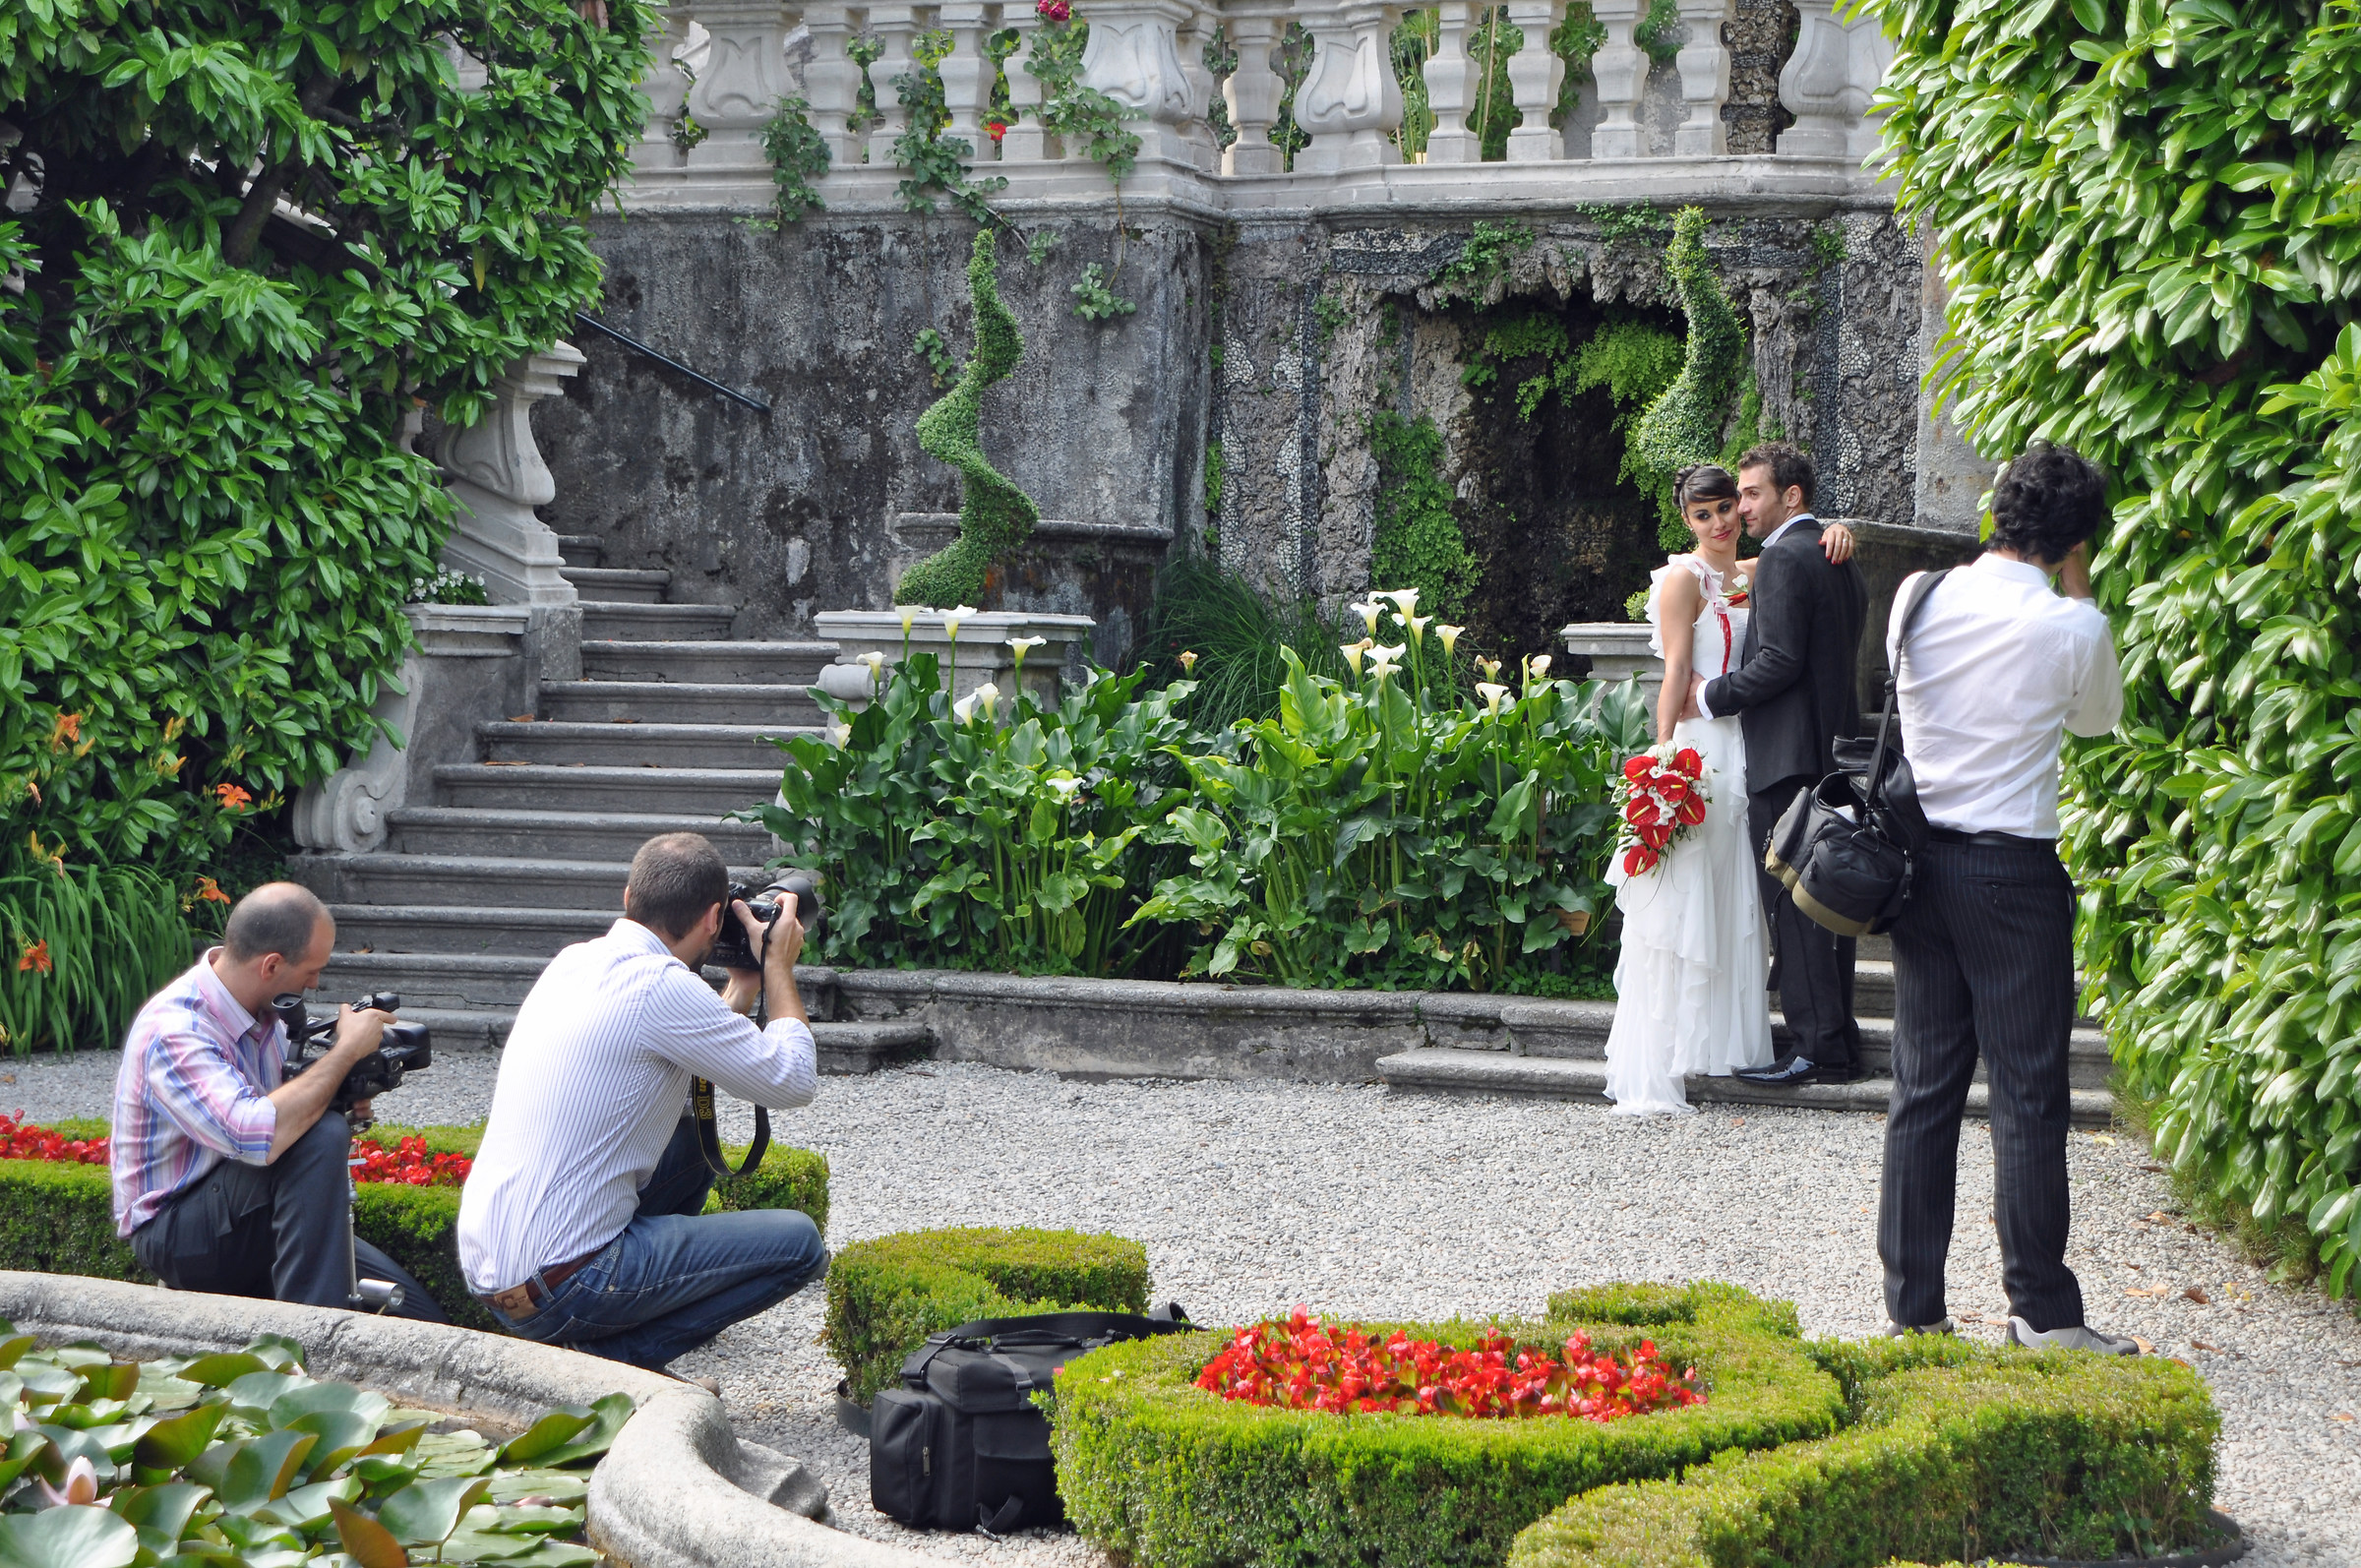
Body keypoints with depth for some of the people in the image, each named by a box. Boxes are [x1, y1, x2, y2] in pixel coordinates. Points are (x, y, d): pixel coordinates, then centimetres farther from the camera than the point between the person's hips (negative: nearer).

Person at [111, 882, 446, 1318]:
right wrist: (347, 1050, -28)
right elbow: (258, 1137, -40)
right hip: (174, 1233, -8)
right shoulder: (172, 1031, -25)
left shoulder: (264, 1011, 3)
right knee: (322, 1136, -34)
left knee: (425, 1321, -9)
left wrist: (343, 1097, -3)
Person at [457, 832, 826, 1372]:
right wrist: (779, 966, 5)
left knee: (691, 1140, 27)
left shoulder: (573, 962, 9)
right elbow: (792, 1081, -8)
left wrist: (744, 986, 24)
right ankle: (611, 1356, -6)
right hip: (557, 1287, -9)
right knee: (798, 1243, -2)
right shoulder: (659, 985, -17)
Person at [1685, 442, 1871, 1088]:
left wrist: (1712, 695, -9)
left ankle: (1814, 1049, -8)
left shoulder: (1783, 558, -13)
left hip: (1786, 756, -10)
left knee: (1791, 904, -7)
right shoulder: (1841, 561, 17)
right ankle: (1841, 1046, 16)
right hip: (1836, 750, 10)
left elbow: (1779, 661, -20)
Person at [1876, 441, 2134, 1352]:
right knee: (2028, 1096, 1)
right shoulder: (2071, 628, -11)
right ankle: (2042, 1309, 5)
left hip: (1920, 861, 5)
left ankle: (1912, 1309, 10)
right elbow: (2099, 717, 9)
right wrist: (2078, 588, 12)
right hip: (2014, 869, -5)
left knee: (1923, 1090, 8)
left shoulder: (1918, 597, 0)